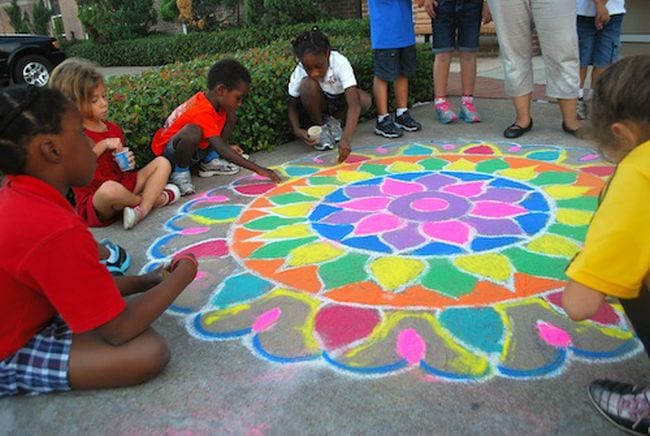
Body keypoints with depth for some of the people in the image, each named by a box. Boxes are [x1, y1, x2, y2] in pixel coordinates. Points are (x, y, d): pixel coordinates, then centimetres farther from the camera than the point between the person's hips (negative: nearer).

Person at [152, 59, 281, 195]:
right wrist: (258, 169, -40)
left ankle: (209, 162, 1)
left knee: (230, 117, -1)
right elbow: (222, 151, -38)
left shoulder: (207, 97, -9)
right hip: (169, 153, -8)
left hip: (195, 149, 8)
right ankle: (180, 173, -16)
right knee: (193, 131, -42)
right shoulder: (201, 112, -34)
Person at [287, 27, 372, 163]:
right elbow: (292, 105, -11)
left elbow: (354, 104, -45)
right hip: (319, 103, 0)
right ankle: (319, 127, -8)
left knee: (365, 100, -33)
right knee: (307, 85, -34)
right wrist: (297, 130, -31)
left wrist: (346, 138, -59)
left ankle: (333, 121, -1)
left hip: (340, 100, 0)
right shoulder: (300, 72, -28)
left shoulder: (340, 63, -35)